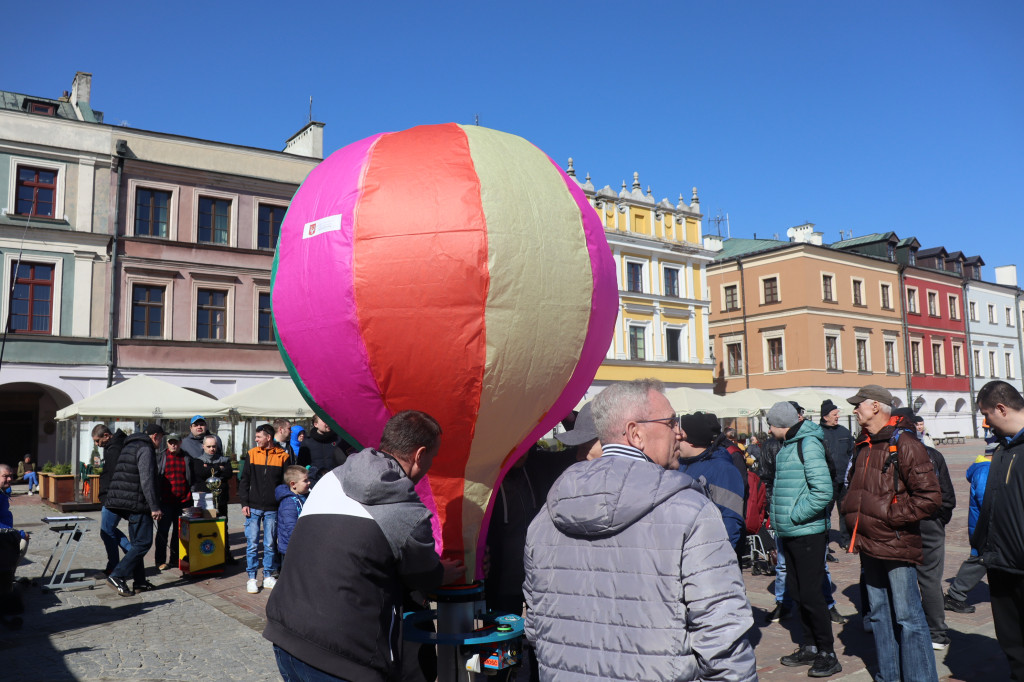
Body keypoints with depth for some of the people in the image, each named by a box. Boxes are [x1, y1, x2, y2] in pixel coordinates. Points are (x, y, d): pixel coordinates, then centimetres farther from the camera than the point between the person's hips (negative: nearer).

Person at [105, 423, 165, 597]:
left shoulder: (130, 446, 22)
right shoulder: (146, 449, -10)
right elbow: (147, 480, -18)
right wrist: (155, 507, -18)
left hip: (123, 503, 10)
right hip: (136, 503, -10)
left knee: (137, 542, 14)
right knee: (143, 543, -7)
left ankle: (139, 582, 16)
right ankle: (117, 576, -11)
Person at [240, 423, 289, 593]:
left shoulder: (282, 456, 1)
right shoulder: (252, 454, 5)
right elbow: (244, 480, 6)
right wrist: (244, 503, -2)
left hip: (272, 509, -1)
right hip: (253, 508, 1)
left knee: (270, 544, 6)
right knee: (252, 544, 1)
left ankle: (268, 576, 18)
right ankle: (252, 578, 10)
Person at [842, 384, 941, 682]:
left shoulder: (904, 444, -14)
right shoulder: (863, 446, 12)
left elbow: (929, 497, -19)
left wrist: (891, 516, -17)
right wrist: (853, 517, 13)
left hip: (896, 544, -8)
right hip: (869, 545, 8)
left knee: (908, 616, -2)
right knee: (879, 613, 16)